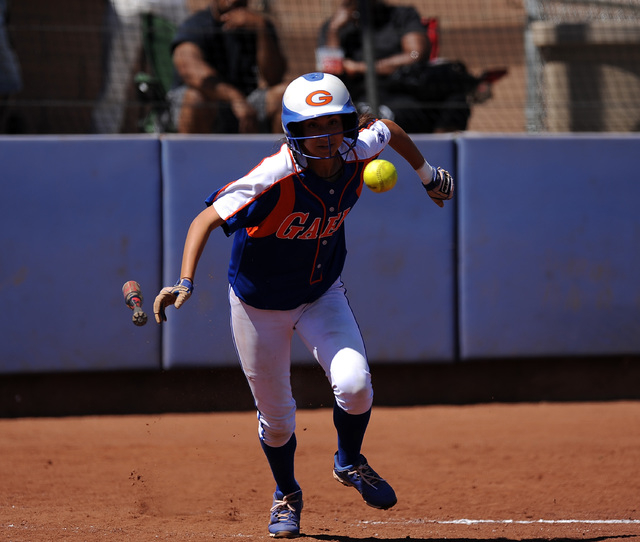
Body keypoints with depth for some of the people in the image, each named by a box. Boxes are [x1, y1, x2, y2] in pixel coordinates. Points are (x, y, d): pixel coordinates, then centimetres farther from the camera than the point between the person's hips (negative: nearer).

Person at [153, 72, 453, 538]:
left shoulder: (358, 153, -19)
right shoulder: (274, 179, -34)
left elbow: (388, 128, 5)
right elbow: (206, 219, -34)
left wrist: (428, 175, 21)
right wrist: (186, 282, -47)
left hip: (323, 295, 3)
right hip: (261, 303, -3)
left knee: (354, 385, -19)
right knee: (275, 416, 9)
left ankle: (350, 464, 13)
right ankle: (287, 496, 41)